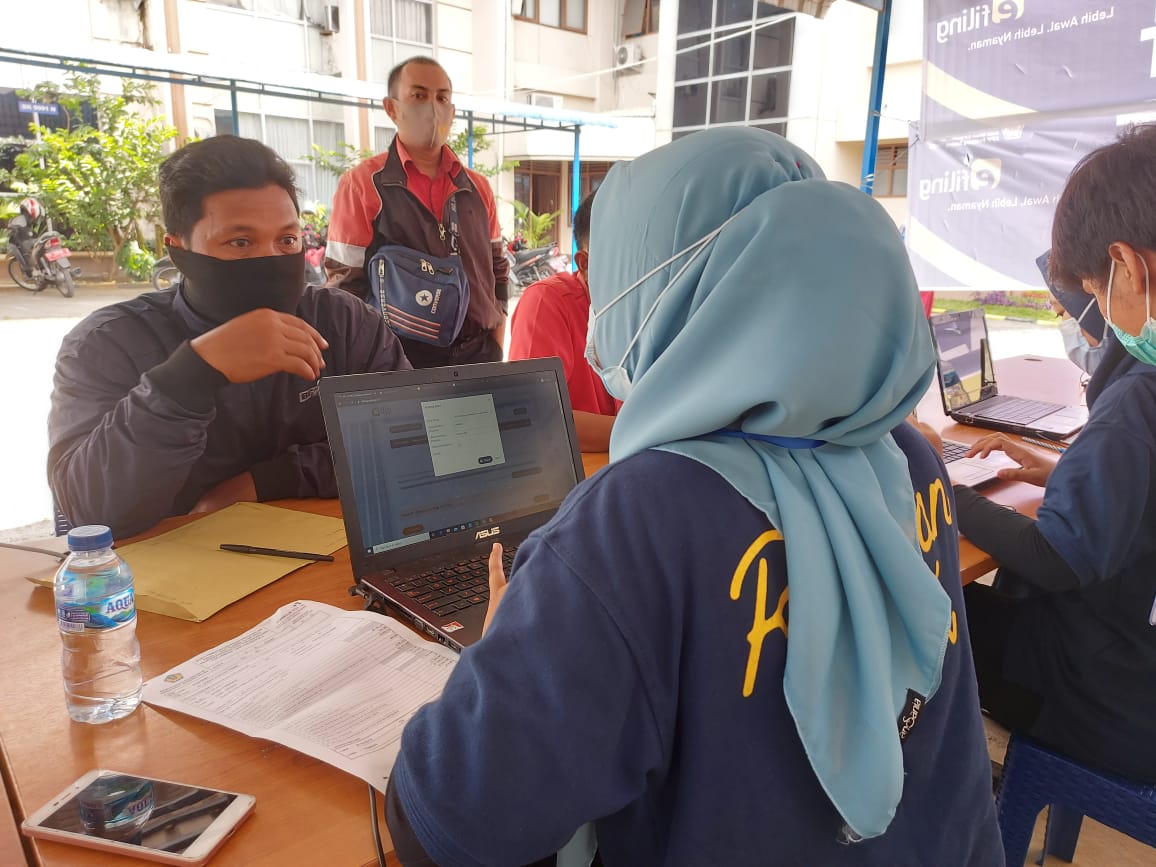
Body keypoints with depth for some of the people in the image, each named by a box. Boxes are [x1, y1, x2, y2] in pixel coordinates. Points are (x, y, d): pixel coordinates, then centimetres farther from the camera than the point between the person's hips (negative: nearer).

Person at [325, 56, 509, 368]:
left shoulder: (478, 188, 10)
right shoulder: (361, 184, -4)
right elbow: (345, 285, -6)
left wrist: (496, 350, 5)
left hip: (479, 357, 4)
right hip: (402, 364, -4)